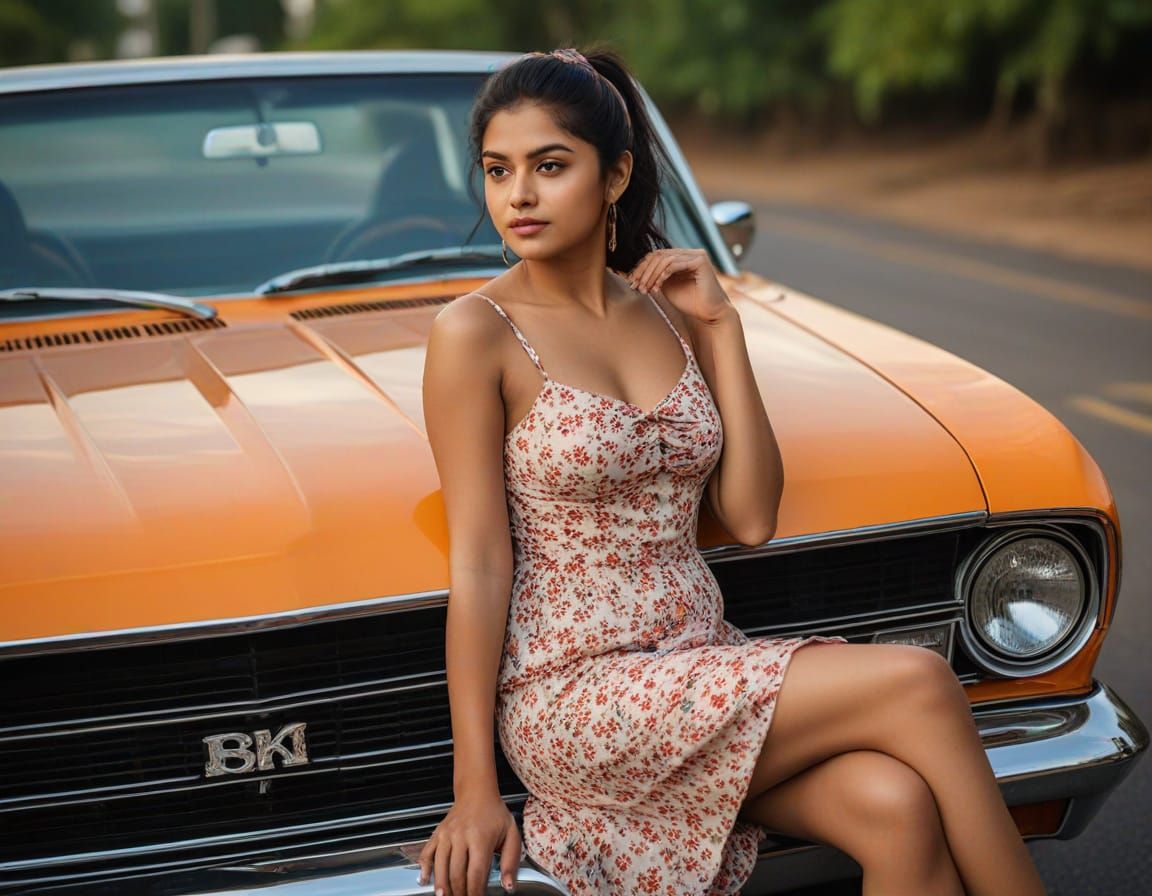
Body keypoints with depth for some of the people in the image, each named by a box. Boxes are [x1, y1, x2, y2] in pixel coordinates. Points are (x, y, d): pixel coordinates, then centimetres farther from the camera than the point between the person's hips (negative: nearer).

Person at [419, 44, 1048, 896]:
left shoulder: (671, 313, 8)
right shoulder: (475, 333, -7)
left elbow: (752, 518, 3)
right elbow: (478, 563, -10)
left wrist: (722, 327, -2)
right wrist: (475, 789, -11)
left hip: (701, 660, 5)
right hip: (570, 694, -5)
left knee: (896, 807, -24)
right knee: (915, 684, -21)